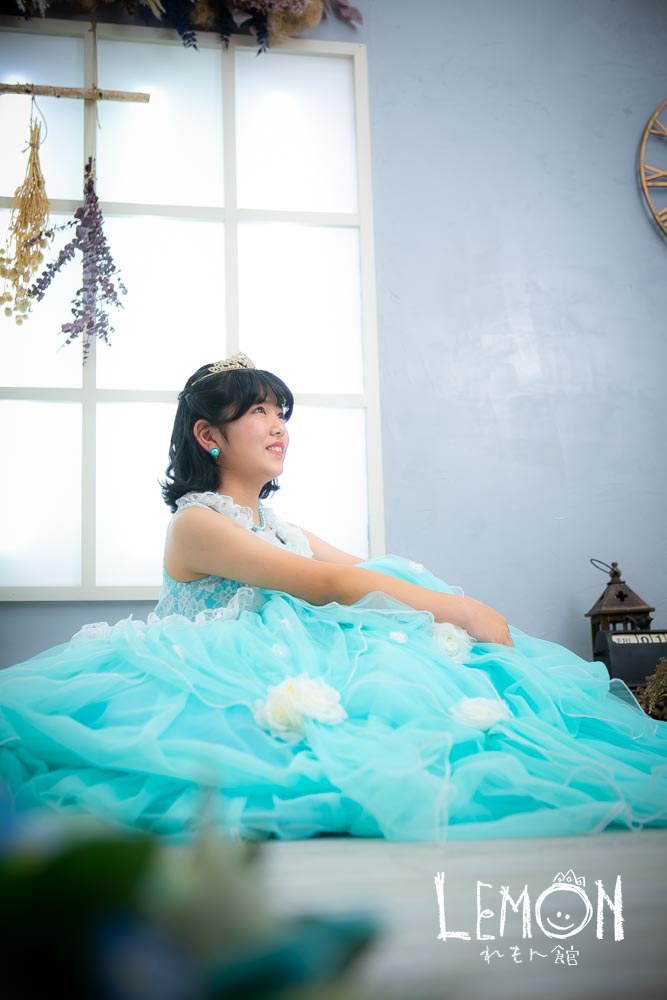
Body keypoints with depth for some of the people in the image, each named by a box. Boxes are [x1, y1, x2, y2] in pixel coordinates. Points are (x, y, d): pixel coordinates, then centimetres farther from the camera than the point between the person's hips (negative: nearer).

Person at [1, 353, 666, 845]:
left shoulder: (280, 527, 22)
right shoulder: (196, 523, -7)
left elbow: (365, 576, 12)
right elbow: (323, 584, -19)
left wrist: (473, 612, -6)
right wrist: (463, 611, -20)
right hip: (222, 694, -7)